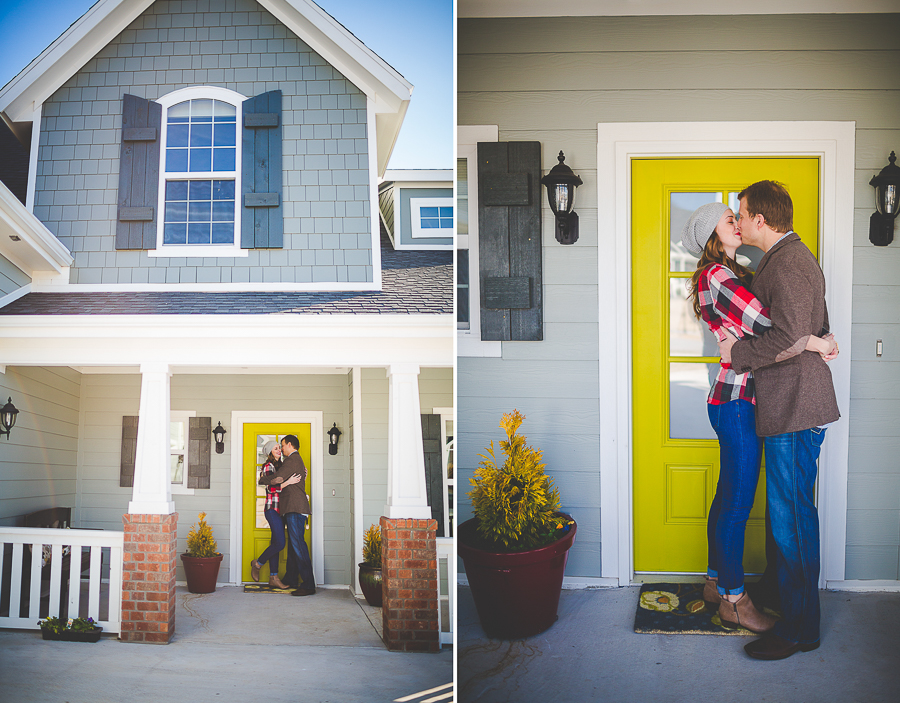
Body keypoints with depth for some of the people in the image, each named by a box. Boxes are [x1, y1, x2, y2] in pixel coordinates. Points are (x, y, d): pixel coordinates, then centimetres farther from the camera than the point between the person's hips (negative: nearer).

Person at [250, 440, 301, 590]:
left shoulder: (280, 466, 15)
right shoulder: (268, 466, -9)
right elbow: (271, 488, -18)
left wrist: (300, 474, 8)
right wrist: (288, 482, -26)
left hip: (280, 509, 8)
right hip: (272, 508, -8)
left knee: (276, 543, 8)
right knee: (280, 543, -11)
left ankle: (273, 577, 11)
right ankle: (258, 563, 11)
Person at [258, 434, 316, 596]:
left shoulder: (293, 459, -9)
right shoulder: (296, 460, 24)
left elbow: (278, 478, -14)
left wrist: (262, 479, 3)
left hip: (295, 509, -11)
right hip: (293, 509, 11)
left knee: (297, 543, -14)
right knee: (293, 544, 16)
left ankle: (308, 585, -16)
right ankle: (289, 579, 25)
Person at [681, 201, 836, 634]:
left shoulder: (734, 275, 18)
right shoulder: (717, 275, -13)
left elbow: (757, 329, 11)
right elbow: (764, 325, -23)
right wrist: (816, 343, -15)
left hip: (736, 398, 10)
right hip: (737, 401, -10)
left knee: (729, 496, 16)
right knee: (738, 501, -2)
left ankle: (716, 582, 28)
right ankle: (734, 601, 8)